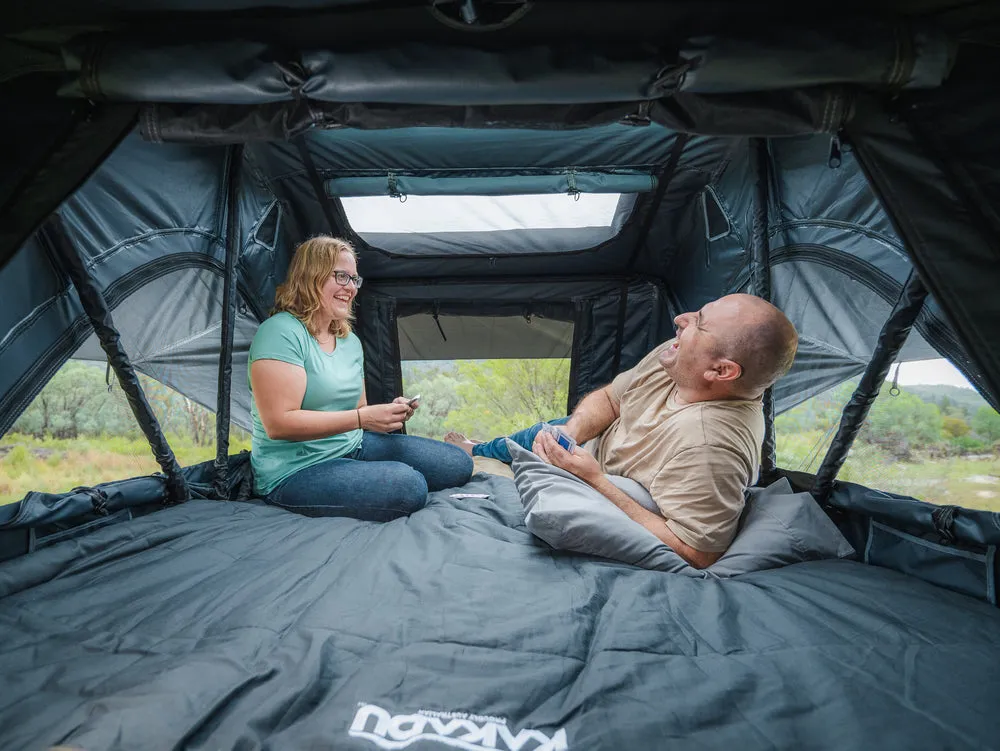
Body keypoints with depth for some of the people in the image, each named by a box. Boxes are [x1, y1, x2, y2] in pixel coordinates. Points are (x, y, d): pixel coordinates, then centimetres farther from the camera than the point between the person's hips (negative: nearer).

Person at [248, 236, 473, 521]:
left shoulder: (351, 341, 12)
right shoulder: (282, 332, -15)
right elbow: (278, 424, -23)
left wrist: (390, 412, -6)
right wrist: (361, 418, -24)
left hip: (356, 447, 8)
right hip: (296, 472, -8)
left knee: (458, 465, -1)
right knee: (408, 486, -30)